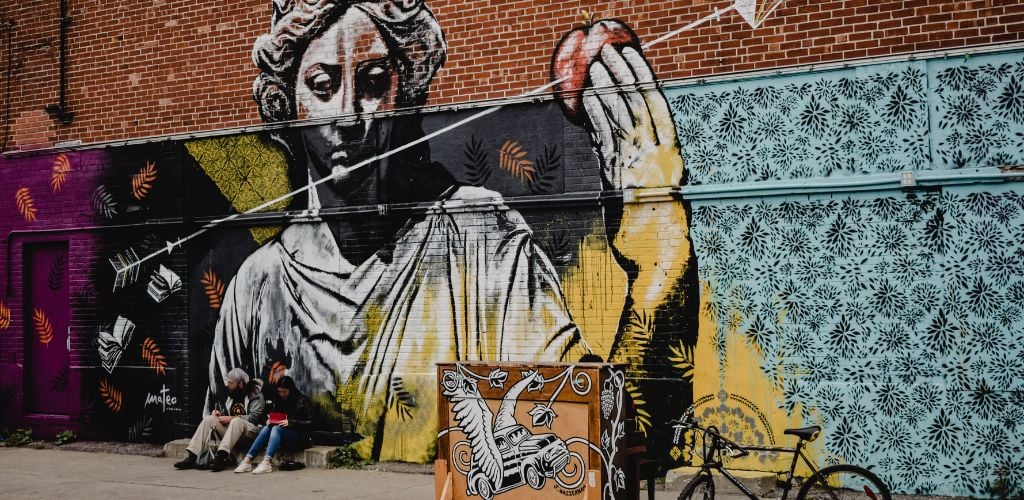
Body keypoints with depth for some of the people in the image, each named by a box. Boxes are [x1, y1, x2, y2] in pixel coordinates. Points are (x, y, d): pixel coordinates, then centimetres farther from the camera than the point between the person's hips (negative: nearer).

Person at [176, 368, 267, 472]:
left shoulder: (255, 395, -7)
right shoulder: (230, 394, 13)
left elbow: (254, 417, -18)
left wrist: (231, 418, -19)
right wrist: (215, 412, 2)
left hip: (250, 430, -7)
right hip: (229, 429, 7)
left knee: (236, 421, -37)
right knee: (208, 419, -12)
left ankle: (221, 457, -48)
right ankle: (191, 457, -22)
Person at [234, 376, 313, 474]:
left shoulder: (302, 401, -6)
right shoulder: (278, 400, 12)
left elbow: (309, 423, -10)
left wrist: (290, 423, -20)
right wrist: (270, 420, -3)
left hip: (299, 438, -5)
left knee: (276, 429, -31)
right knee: (266, 428, -23)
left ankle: (266, 462, -50)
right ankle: (247, 460, -36)